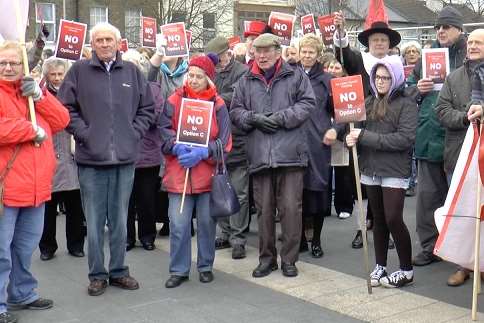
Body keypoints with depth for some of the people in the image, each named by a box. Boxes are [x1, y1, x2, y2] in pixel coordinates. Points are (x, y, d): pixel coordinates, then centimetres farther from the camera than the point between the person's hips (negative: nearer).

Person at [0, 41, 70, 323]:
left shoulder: (32, 91, 16)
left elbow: (62, 120, 8)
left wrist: (39, 96, -5)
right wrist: (32, 130, -16)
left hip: (36, 186, 7)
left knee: (26, 247, 19)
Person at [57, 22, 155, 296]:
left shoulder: (132, 71, 7)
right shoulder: (79, 71, 2)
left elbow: (147, 108, 12)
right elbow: (65, 108, 2)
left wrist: (135, 133, 1)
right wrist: (83, 132, -7)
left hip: (125, 159, 2)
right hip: (91, 159, -2)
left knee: (120, 219, 12)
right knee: (94, 221, 5)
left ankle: (119, 271, 25)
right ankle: (97, 275, 19)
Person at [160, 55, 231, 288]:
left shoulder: (218, 105, 2)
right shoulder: (174, 101, 4)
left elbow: (224, 141, -1)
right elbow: (164, 131, -1)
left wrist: (201, 153, -16)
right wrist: (178, 147, -18)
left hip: (208, 171, 0)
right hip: (178, 172, 0)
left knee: (207, 222, 8)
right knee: (178, 224, -1)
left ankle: (205, 267, 25)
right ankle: (179, 270, 14)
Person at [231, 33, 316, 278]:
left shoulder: (296, 76, 6)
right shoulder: (246, 81, 14)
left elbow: (307, 104, -2)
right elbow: (235, 111, 12)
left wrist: (281, 118, -11)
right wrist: (254, 118, -7)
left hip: (290, 153, -2)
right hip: (259, 154, 3)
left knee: (290, 207, -1)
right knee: (264, 209, 9)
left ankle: (289, 259, 13)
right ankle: (267, 258, 21)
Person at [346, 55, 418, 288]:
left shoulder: (406, 104, -5)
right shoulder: (370, 102, 12)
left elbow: (405, 138, -16)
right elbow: (359, 127, 13)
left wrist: (366, 137, -17)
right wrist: (351, 137, -12)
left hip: (394, 170, -5)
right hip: (371, 169, 5)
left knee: (393, 219, -6)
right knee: (378, 220, 12)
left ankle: (406, 270, 9)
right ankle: (380, 267, 23)